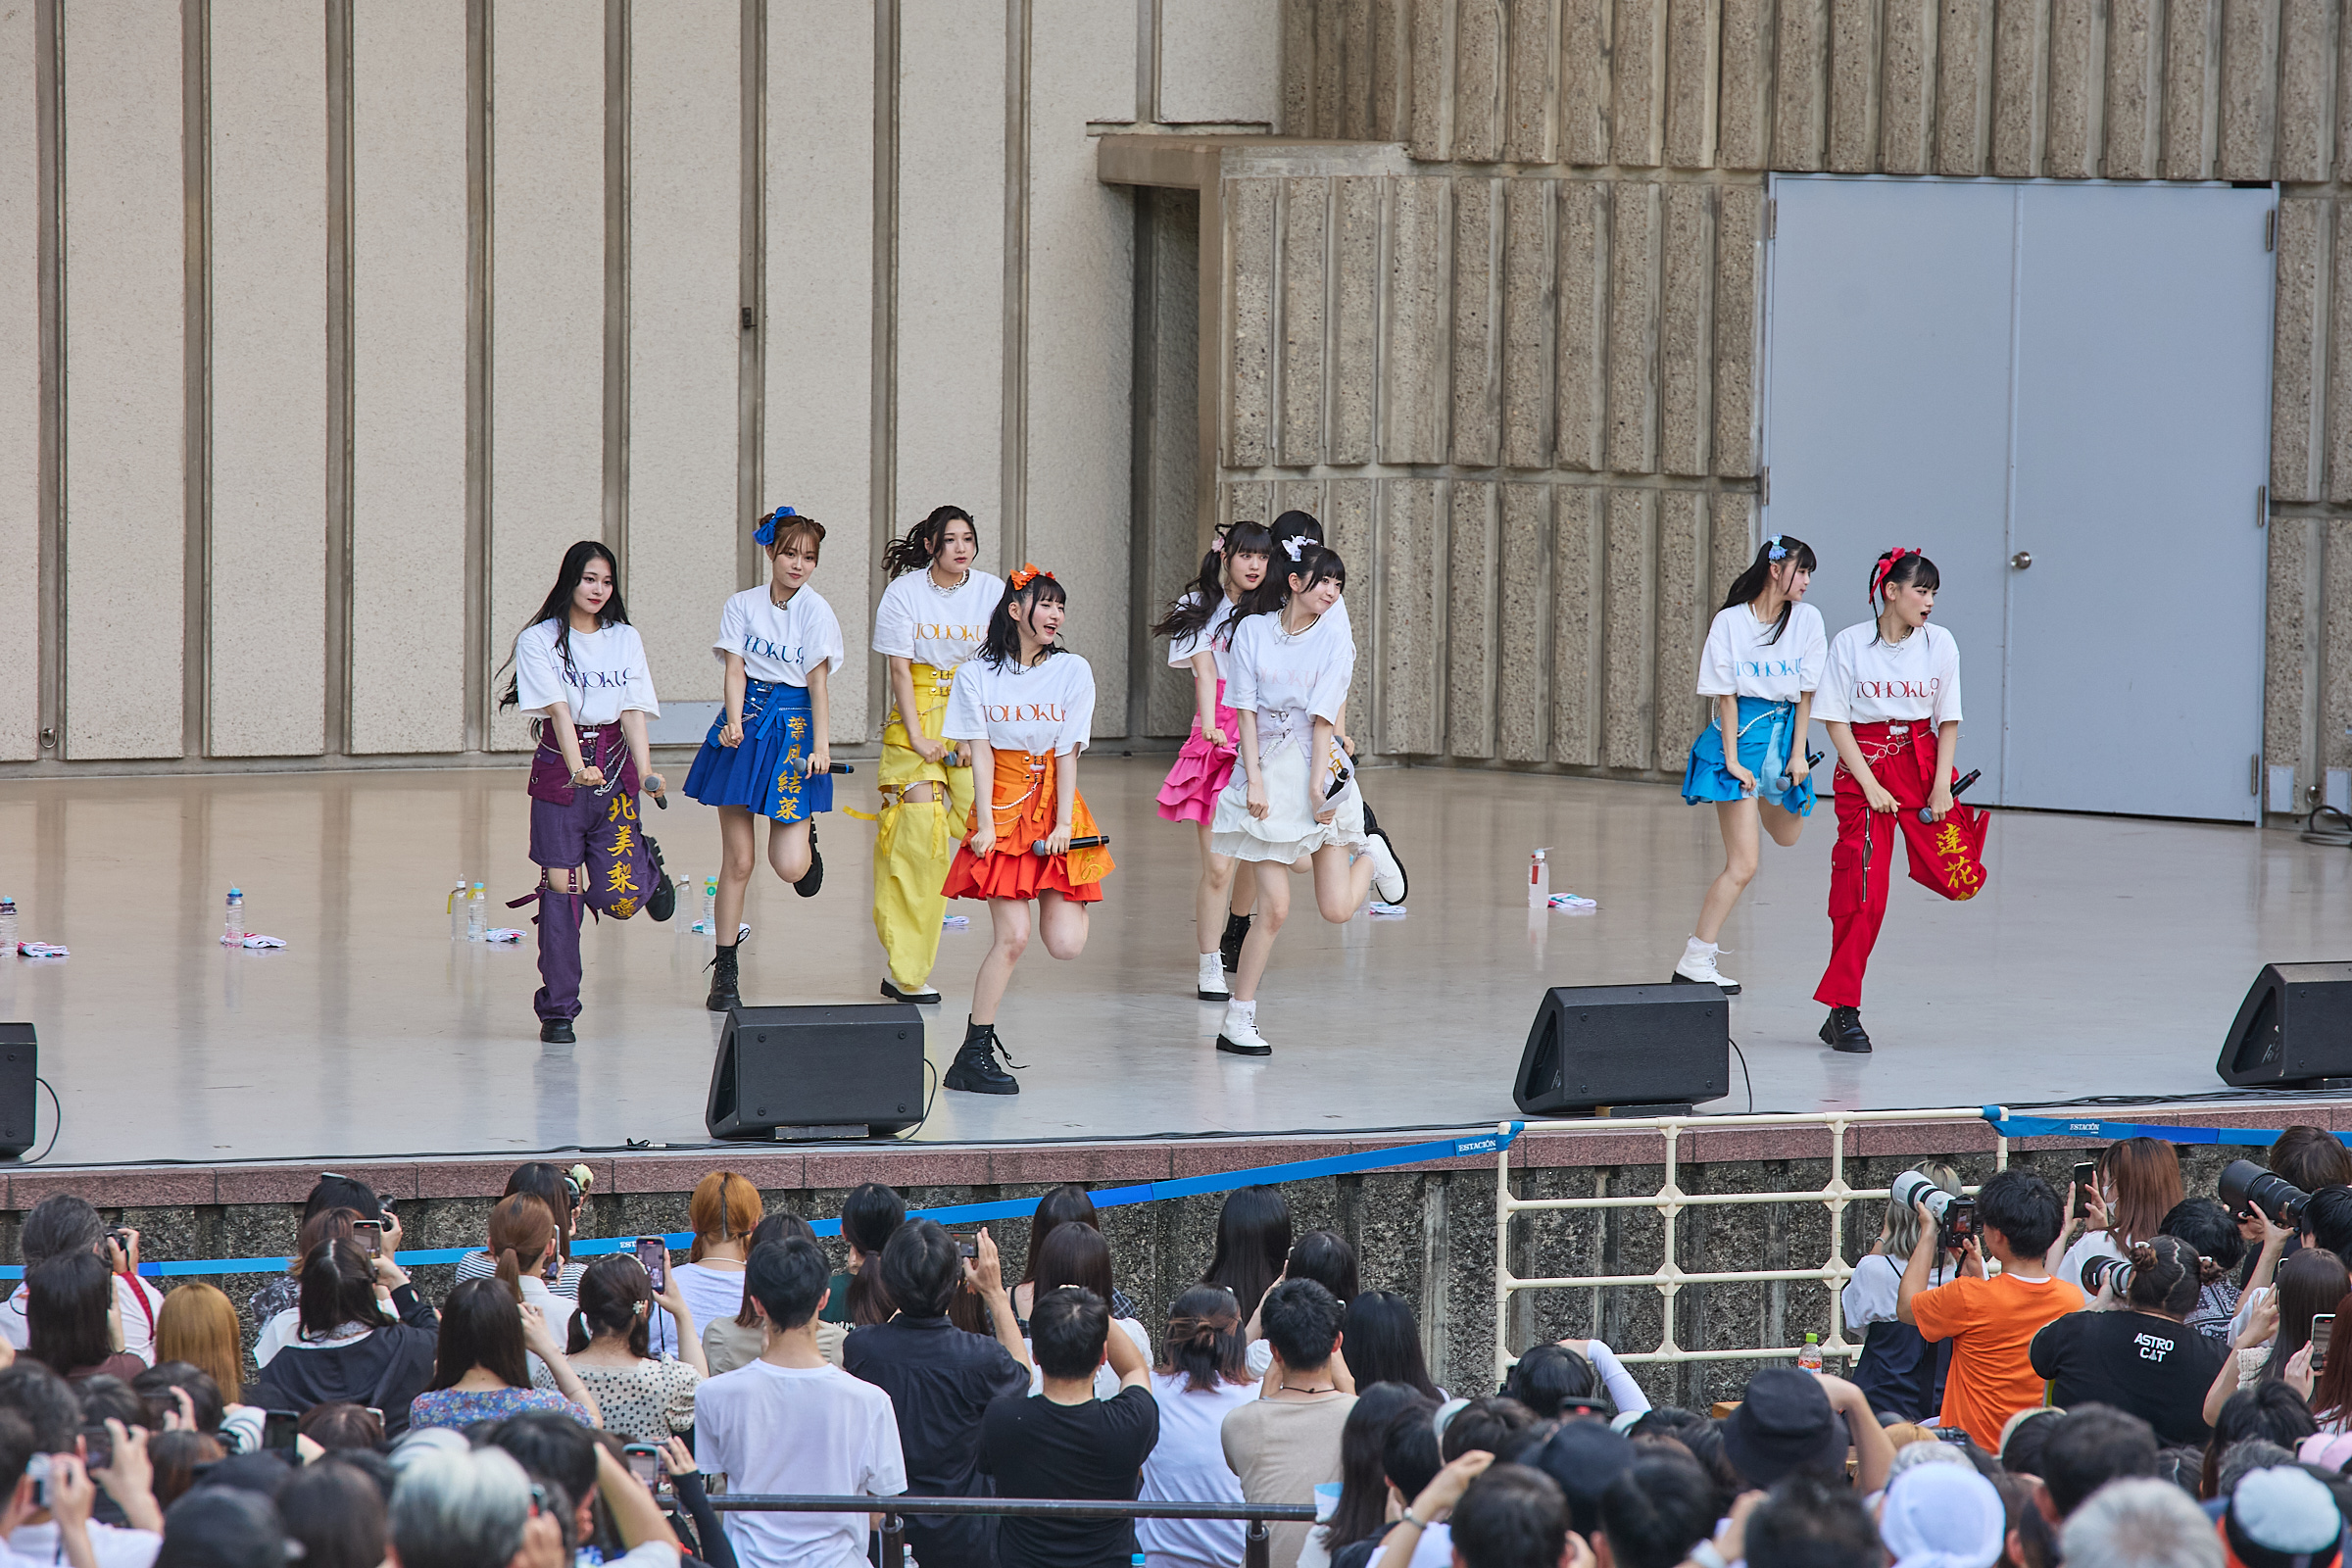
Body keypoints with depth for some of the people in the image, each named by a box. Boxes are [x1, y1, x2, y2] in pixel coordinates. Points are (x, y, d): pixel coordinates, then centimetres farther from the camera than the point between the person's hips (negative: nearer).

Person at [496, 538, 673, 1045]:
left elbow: (633, 710, 2)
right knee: (561, 885, -6)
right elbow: (558, 708, -13)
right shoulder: (539, 640, 0)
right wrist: (577, 766, -28)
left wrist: (645, 770, -15)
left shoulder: (625, 640, 11)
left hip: (616, 766, 2)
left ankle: (647, 866, 31)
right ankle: (558, 1008, 2)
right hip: (560, 770, -2)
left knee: (617, 898, -7)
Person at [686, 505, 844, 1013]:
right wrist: (735, 722, -20)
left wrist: (821, 744, -12)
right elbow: (735, 669, -3)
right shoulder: (743, 605, 5)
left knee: (788, 867, -10)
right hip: (745, 723, 1)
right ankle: (724, 974, 8)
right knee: (737, 860, 0)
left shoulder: (815, 610, -1)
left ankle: (806, 841, 29)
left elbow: (818, 681, -4)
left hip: (794, 728, -1)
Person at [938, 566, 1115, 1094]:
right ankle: (973, 1053, -5)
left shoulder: (1072, 671, 4)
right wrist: (985, 825, -10)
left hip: (1055, 804, 2)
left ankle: (1066, 904, 26)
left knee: (1066, 945, -10)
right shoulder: (977, 675, 2)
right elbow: (980, 752, -2)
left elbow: (1067, 753, 1)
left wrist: (1063, 823, -8)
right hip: (1003, 807, -2)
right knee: (1011, 937, -13)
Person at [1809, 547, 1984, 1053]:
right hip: (1863, 766, -3)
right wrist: (1870, 785, -12)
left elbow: (1948, 721, 6)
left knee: (1961, 881, -11)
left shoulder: (1939, 643, 1)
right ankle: (1843, 1012, -2)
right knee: (1862, 893, -10)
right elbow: (1836, 721, -4)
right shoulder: (1850, 644, -5)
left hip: (1922, 761, 3)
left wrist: (1941, 785, -5)